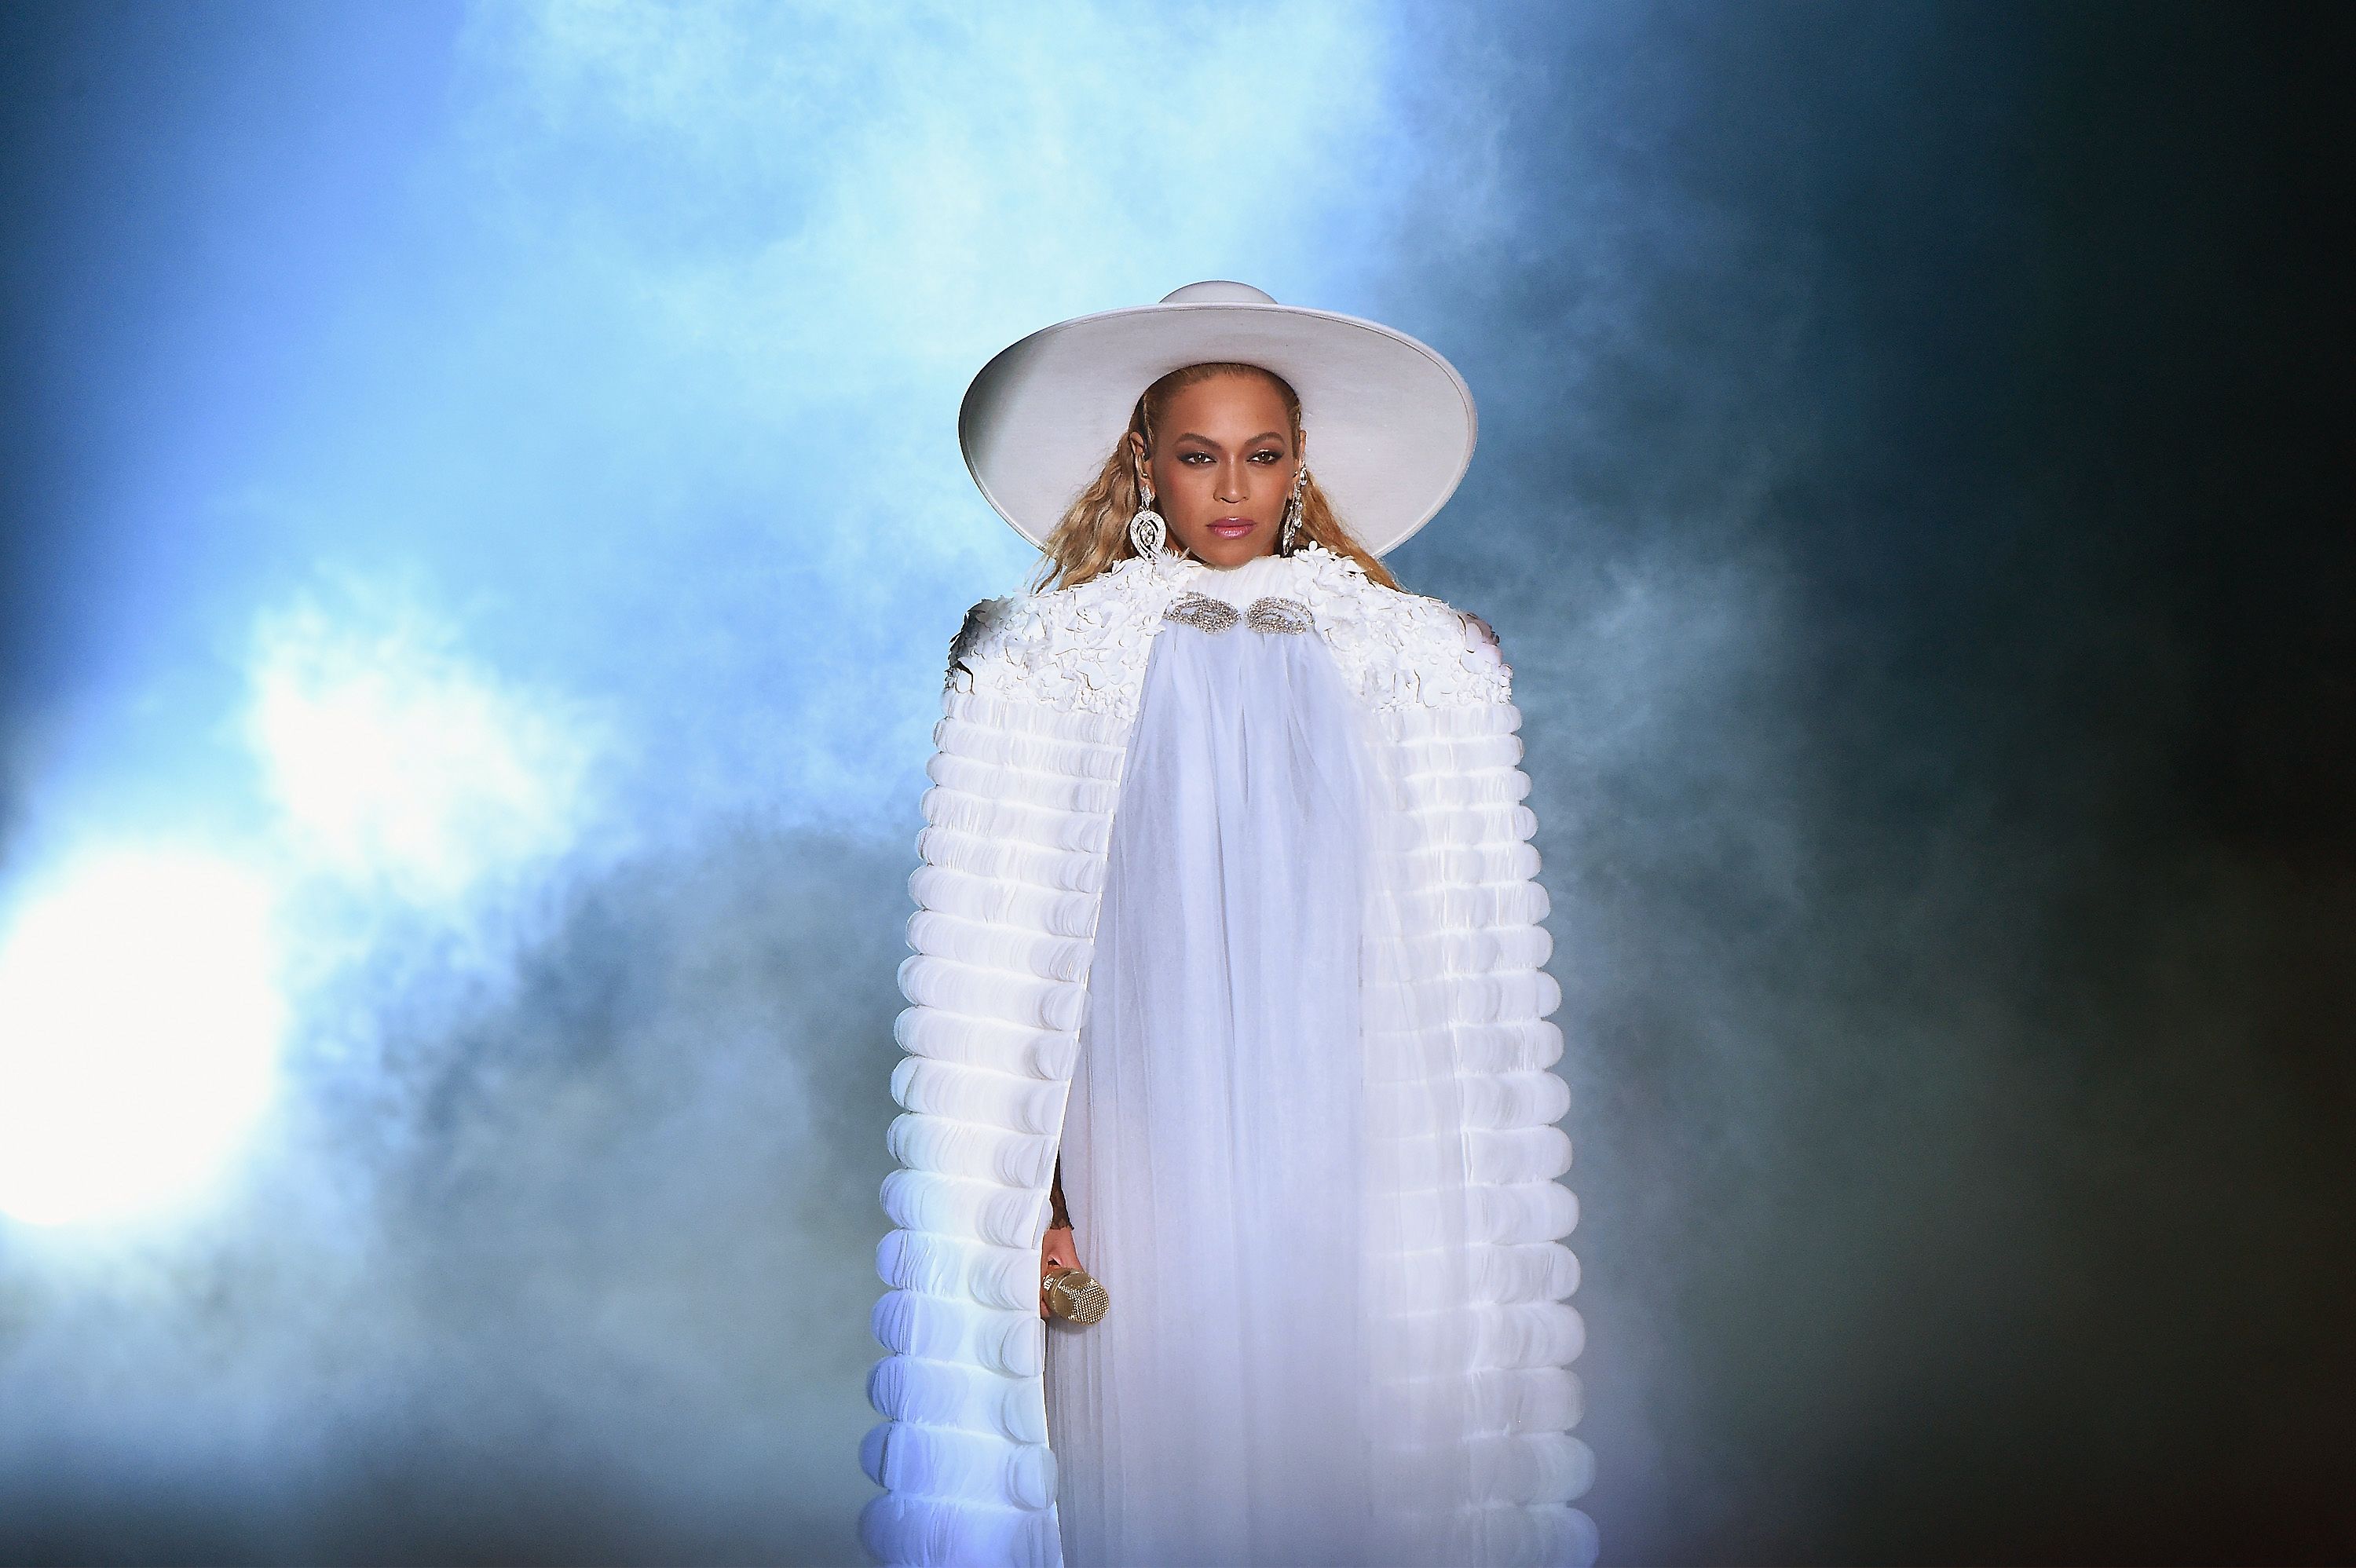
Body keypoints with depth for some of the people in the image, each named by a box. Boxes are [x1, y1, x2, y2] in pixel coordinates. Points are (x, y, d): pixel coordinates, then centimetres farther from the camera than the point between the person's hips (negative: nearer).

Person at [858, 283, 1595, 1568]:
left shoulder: (1412, 667, 8)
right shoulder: (1047, 663, 2)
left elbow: (1461, 977, 12)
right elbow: (995, 972, 0)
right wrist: (1026, 1200, -7)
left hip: (1341, 1169, 2)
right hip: (1143, 1173, -1)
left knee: (1328, 1460, 3)